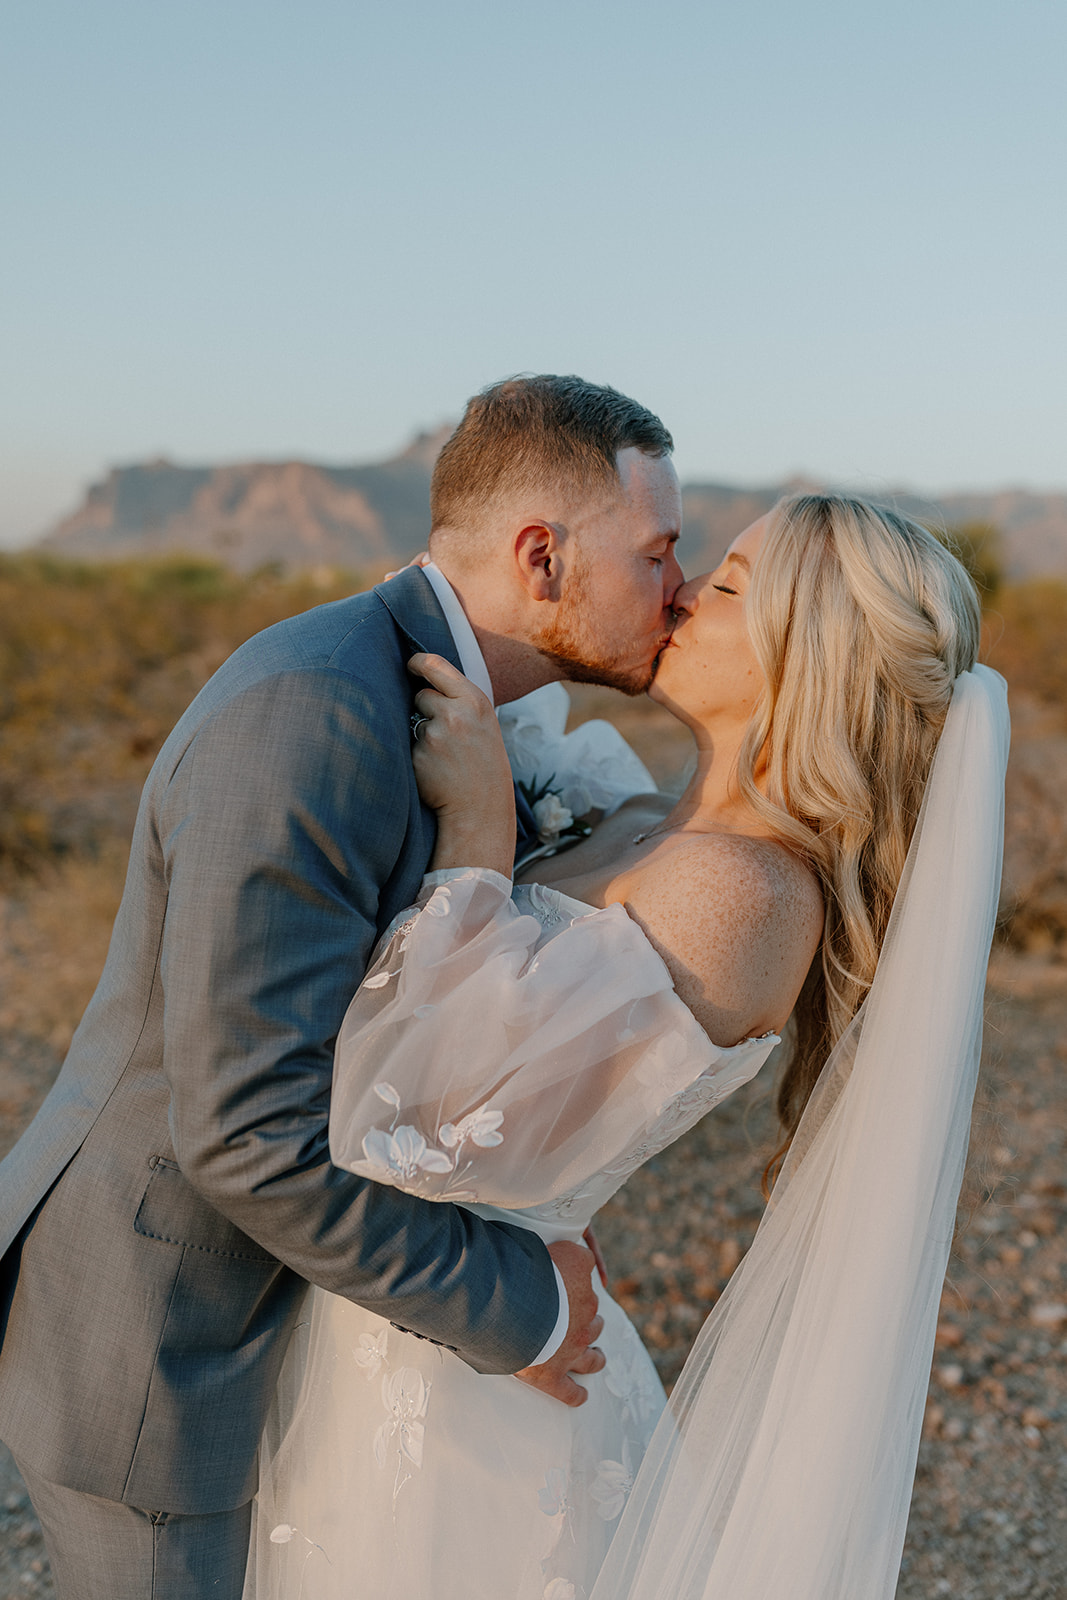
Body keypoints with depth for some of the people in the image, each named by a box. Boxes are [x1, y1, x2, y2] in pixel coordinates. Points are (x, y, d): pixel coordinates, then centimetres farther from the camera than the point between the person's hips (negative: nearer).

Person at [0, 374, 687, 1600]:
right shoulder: (308, 714, -30)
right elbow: (246, 1129, -31)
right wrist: (513, 1305, -19)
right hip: (143, 1327, -9)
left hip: (202, 1260, 9)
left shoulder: (411, 692, 2)